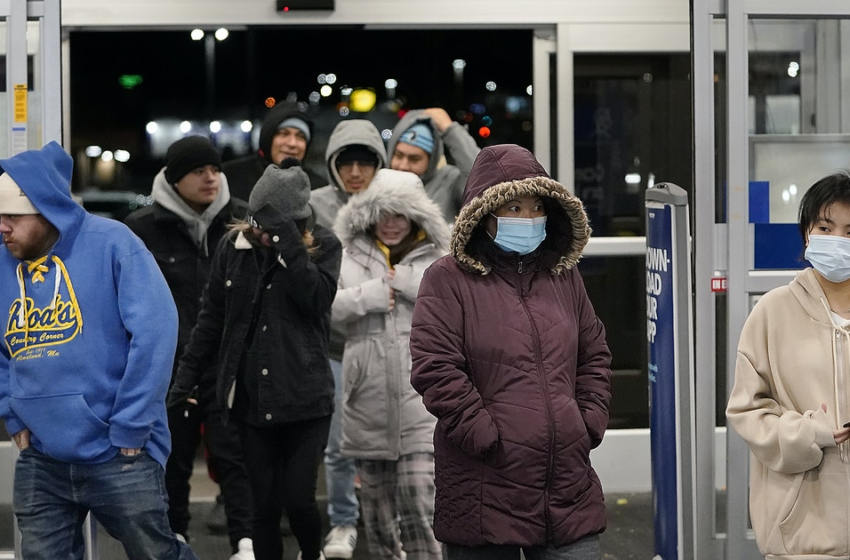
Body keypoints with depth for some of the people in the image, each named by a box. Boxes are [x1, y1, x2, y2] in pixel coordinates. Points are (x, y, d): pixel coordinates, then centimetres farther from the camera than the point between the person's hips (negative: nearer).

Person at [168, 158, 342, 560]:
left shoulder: (322, 246, -3)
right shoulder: (234, 247, 4)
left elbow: (317, 298, -21)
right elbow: (211, 318, 11)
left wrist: (286, 239, -24)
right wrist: (186, 377, 9)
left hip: (304, 398, -2)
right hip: (251, 397, 2)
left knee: (298, 499, -3)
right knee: (264, 505, 5)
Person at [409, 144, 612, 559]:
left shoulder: (563, 276, 15)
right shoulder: (448, 280, -3)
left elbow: (595, 356, 22)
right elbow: (436, 371, -11)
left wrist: (590, 423, 7)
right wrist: (489, 440, -14)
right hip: (486, 490, -4)